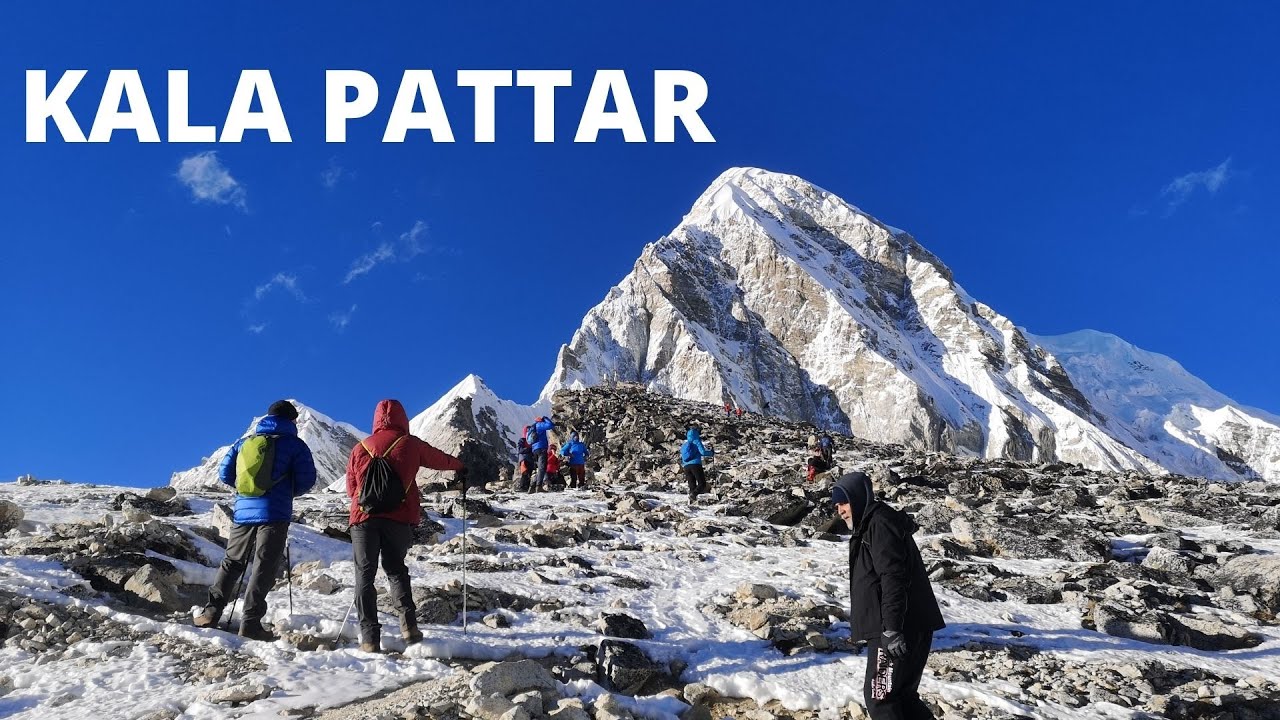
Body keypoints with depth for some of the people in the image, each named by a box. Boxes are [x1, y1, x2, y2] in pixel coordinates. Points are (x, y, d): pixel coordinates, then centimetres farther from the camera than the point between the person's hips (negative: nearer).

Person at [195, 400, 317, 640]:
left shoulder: (245, 441, 14)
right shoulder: (294, 444, 1)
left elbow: (224, 473, 14)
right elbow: (306, 480, -3)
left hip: (243, 512, 4)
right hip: (274, 515, -4)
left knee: (232, 562, 17)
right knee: (264, 568, -4)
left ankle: (211, 612, 11)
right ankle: (250, 622, -9)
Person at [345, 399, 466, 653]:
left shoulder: (360, 448, 9)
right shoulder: (410, 444, 4)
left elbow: (351, 488, 15)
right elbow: (439, 458, 21)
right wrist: (460, 467, 42)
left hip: (364, 517, 0)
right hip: (399, 518, 0)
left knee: (365, 574, 4)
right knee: (395, 568, 16)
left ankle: (369, 636, -4)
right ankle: (408, 622, -1)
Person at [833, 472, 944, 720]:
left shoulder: (880, 524, -13)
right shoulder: (870, 525, 20)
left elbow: (892, 578, -22)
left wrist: (891, 628, -26)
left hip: (901, 630, -11)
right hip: (907, 627, 11)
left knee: (879, 697, -7)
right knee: (901, 694, 16)